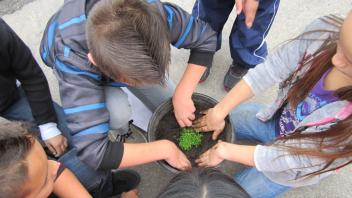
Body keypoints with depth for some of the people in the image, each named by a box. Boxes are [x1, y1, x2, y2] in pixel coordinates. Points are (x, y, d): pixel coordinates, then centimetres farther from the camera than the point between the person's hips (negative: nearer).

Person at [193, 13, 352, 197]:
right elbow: (269, 70, -21)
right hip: (275, 120, 4)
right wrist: (219, 112, -17)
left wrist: (225, 151, -21)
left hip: (295, 165, -3)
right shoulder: (326, 31, -31)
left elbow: (289, 159, -29)